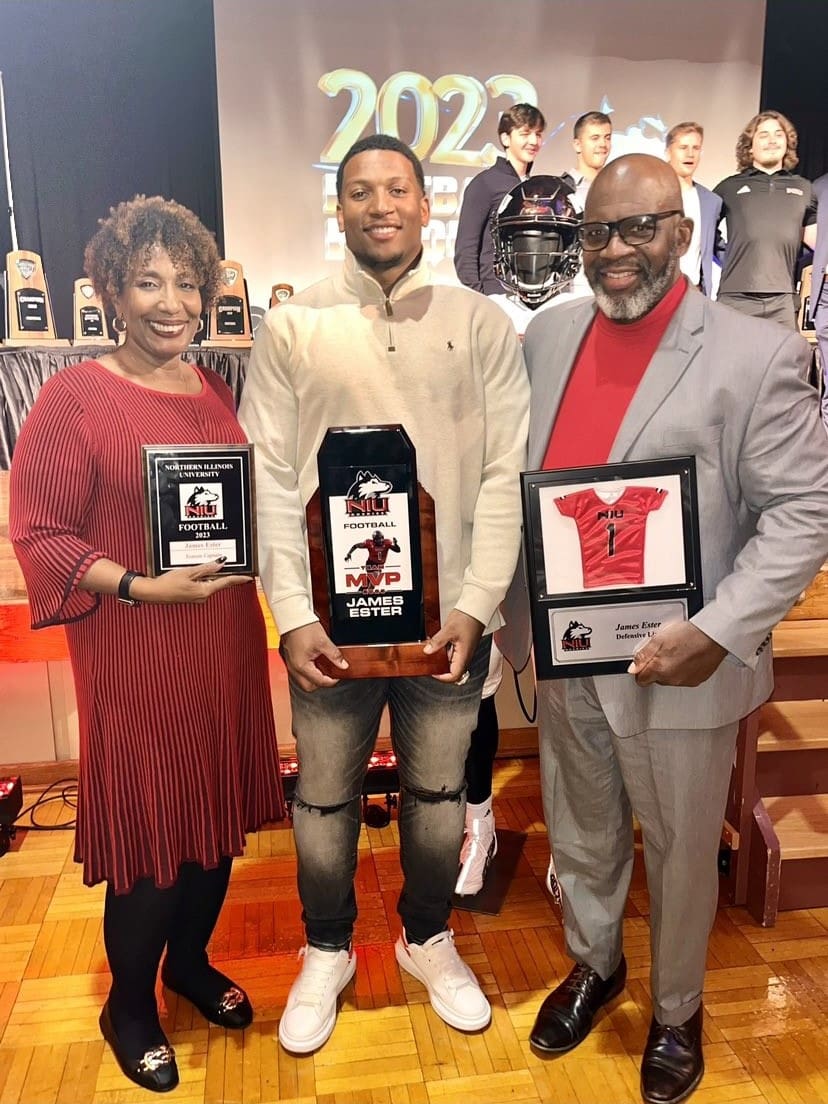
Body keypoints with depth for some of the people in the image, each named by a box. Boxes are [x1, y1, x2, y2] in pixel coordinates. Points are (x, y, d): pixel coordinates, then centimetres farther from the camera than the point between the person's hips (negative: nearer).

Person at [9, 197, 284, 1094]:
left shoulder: (216, 391, 8)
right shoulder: (74, 396, -11)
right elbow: (38, 533, -12)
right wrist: (142, 587, -21)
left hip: (224, 638, 6)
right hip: (134, 651, -6)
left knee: (220, 812, 17)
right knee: (148, 828, 7)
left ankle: (191, 961, 44)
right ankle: (129, 1006, 34)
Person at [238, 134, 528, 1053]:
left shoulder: (481, 325, 1)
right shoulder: (292, 327, 0)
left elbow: (505, 474, -3)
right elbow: (269, 477, -4)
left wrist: (476, 606, -10)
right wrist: (293, 615, -10)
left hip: (448, 614, 1)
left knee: (437, 793, 17)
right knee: (325, 797, 15)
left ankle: (427, 938, 43)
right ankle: (327, 952, 41)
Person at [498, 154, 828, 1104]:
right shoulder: (546, 336, 4)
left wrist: (717, 633, -22)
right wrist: (504, 603, 7)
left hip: (676, 668, -4)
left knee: (679, 855, 17)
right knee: (579, 834, 23)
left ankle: (676, 1008, 45)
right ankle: (592, 963, 51)